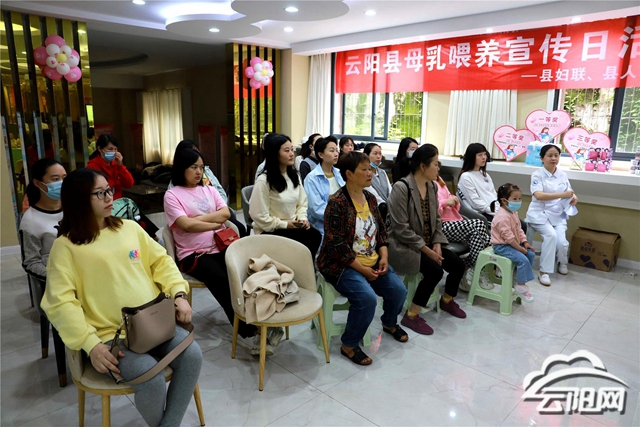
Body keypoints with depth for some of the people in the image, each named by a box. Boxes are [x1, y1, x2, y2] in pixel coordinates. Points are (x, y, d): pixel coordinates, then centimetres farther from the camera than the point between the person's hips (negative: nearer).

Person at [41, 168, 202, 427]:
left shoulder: (130, 227, 13)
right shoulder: (65, 246, 0)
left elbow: (161, 262, 13)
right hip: (111, 335, -4)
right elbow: (61, 302, -8)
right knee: (151, 379, -26)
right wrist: (91, 344, -17)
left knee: (192, 355, -20)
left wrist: (179, 294, -3)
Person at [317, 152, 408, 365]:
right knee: (367, 298, -27)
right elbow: (337, 246, -21)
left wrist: (383, 257, -3)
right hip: (343, 265, -7)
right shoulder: (337, 203, -19)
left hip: (373, 262, 8)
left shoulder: (370, 198, 5)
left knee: (399, 290, -4)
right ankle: (348, 345, -3)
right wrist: (364, 270, -18)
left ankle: (389, 323, 30)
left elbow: (381, 230, 13)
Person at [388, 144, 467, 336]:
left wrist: (436, 245, -6)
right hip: (404, 245, -8)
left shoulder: (432, 186, 3)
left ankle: (447, 300, 28)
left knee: (458, 264, -2)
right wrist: (427, 251, -20)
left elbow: (436, 219, 9)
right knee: (435, 270, -26)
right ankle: (411, 316, -9)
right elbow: (401, 229, -23)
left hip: (429, 243, 8)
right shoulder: (401, 188, -21)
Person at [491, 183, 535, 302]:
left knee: (531, 254, 5)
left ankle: (519, 279, 15)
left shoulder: (513, 213, 9)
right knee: (523, 259, -21)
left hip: (512, 244, 11)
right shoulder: (503, 217, -25)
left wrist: (525, 242, 3)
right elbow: (508, 237, -25)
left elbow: (519, 230, 15)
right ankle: (521, 287, -7)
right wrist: (520, 248, -18)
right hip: (502, 246, -11)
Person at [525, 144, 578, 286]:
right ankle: (544, 271, -17)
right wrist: (562, 195, -31)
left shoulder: (563, 175, 7)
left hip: (558, 214, 4)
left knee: (561, 242, -16)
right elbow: (538, 195, -23)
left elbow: (569, 194, 15)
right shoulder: (537, 175, -9)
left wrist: (573, 198, -9)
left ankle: (562, 262, 20)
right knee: (551, 235, -29)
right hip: (540, 214, -4)